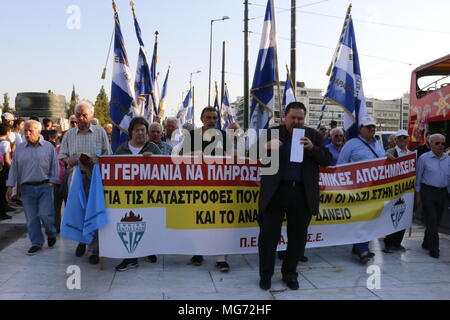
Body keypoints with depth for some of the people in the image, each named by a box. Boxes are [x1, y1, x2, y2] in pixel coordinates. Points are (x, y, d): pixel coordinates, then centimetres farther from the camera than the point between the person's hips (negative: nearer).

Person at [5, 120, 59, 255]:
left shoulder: (49, 147, 2)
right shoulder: (19, 149, 9)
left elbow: (54, 166, 3)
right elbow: (14, 168, 10)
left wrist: (51, 182, -4)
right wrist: (10, 187, 5)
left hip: (45, 186, -2)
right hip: (27, 188, 3)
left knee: (45, 213, -10)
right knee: (31, 218, 3)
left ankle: (51, 233, 19)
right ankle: (36, 243, 15)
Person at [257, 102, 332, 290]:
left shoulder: (313, 136, 10)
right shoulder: (272, 133, 5)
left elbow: (327, 159, 4)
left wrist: (312, 148, -14)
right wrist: (267, 147, -19)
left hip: (302, 194, 2)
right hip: (275, 192, -1)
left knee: (298, 237, 10)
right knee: (268, 235, 3)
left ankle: (289, 273, 28)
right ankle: (265, 275, 19)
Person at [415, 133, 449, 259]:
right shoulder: (424, 158, -3)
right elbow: (418, 177, 1)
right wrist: (418, 194, 0)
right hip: (428, 192, -4)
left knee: (436, 220, 10)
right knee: (432, 220, -7)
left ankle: (426, 243, 25)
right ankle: (434, 248, 0)